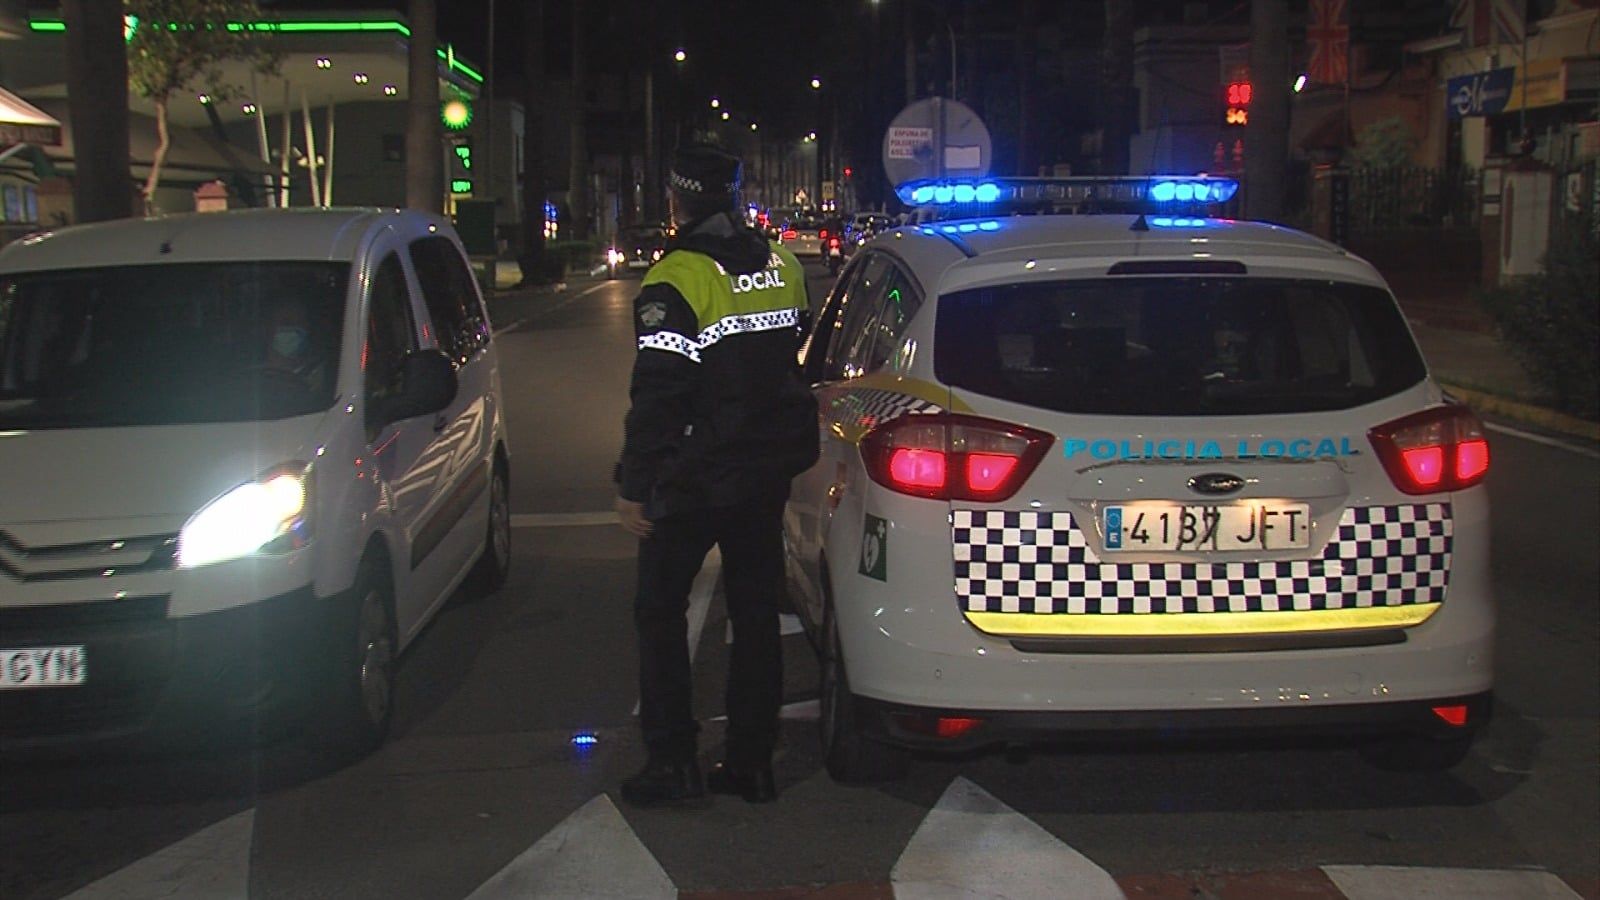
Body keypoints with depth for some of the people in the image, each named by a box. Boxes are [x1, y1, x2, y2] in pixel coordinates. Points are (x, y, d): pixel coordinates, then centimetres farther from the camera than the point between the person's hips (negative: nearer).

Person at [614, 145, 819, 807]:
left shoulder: (678, 280, -16)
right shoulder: (783, 268, 5)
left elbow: (656, 395, -19)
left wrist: (633, 485, -15)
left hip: (695, 477, -6)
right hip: (768, 471, 6)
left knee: (660, 610, 7)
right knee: (756, 611, 12)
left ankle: (673, 764, 5)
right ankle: (752, 763, 18)